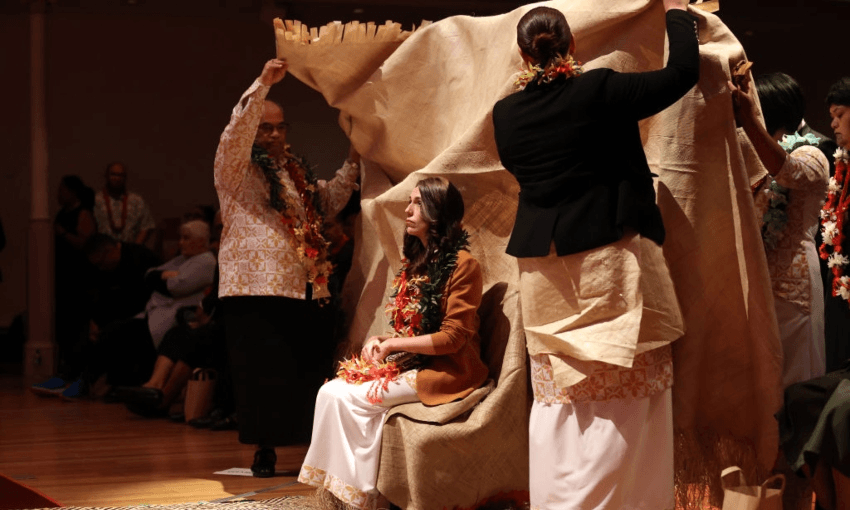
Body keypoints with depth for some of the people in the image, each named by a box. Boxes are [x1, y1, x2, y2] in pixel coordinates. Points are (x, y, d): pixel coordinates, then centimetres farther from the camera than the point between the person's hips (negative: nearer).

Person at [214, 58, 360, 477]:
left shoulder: (298, 171, 23)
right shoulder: (237, 168, 2)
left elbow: (329, 202, 33)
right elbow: (236, 132, -17)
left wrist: (353, 164, 22)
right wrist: (262, 84, -25)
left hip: (308, 287, 6)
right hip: (258, 289, -6)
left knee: (311, 370, 2)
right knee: (264, 373, -6)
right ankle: (264, 450, 3)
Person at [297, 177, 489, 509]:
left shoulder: (462, 265, -11)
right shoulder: (416, 262, 15)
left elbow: (451, 338, -15)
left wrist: (392, 344, -12)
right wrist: (379, 342, -1)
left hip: (444, 373, -8)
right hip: (412, 365, 8)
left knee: (343, 397, -21)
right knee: (333, 391, -15)